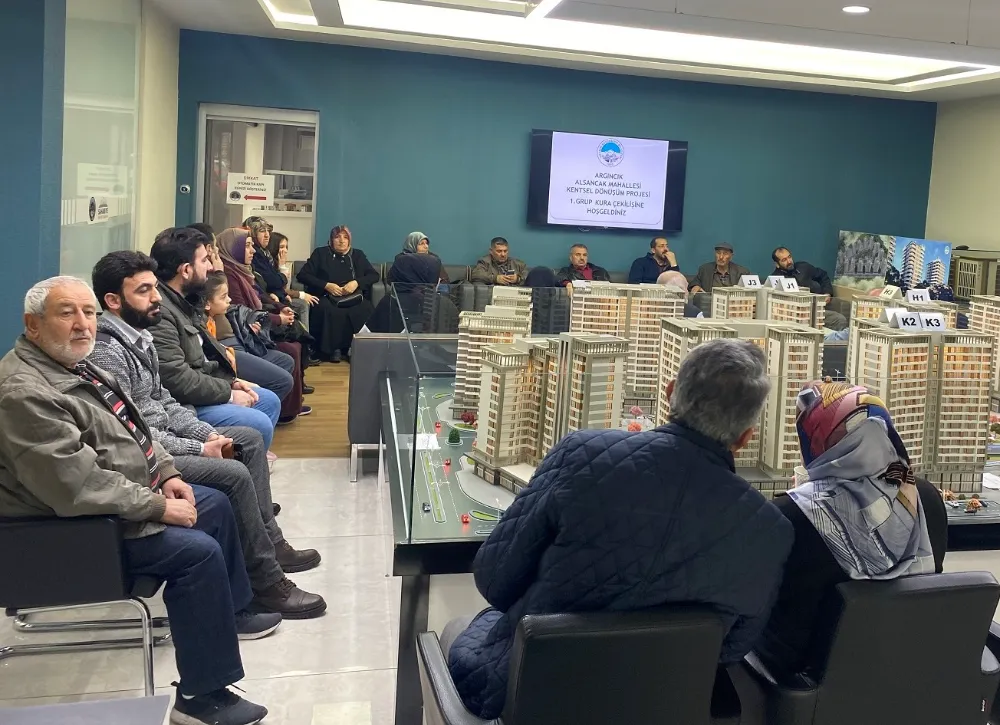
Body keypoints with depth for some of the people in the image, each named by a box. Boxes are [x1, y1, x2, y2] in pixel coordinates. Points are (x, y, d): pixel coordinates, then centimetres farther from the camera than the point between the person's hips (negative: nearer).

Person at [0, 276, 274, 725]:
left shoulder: (73, 364, 6)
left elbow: (130, 426, 17)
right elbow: (79, 485, -32)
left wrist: (166, 474, 3)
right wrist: (158, 506, -23)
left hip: (131, 494, 11)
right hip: (86, 525, -11)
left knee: (215, 505, 18)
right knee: (199, 551, -20)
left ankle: (231, 613, 38)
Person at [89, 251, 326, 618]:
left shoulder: (139, 336, 8)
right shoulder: (106, 354, -22)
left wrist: (208, 433, 1)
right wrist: (199, 449, -17)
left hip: (162, 435, 11)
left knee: (251, 440, 11)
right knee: (235, 474, -23)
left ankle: (270, 541, 13)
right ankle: (267, 583, -12)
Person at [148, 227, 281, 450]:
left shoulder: (181, 300, 9)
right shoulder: (159, 310, -25)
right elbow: (178, 379, -27)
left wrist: (231, 381, 5)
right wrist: (229, 393, -16)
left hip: (200, 387, 11)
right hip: (181, 404, -11)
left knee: (270, 401, 15)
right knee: (259, 426, -19)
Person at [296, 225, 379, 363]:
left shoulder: (358, 255, 20)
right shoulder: (320, 253, 13)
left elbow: (374, 275, 12)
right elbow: (302, 275, 4)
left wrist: (357, 282, -8)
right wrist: (326, 285, -11)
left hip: (353, 298, 2)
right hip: (326, 297, -2)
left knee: (366, 309, -33)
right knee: (327, 309, -39)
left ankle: (351, 347, -21)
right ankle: (331, 349, -23)